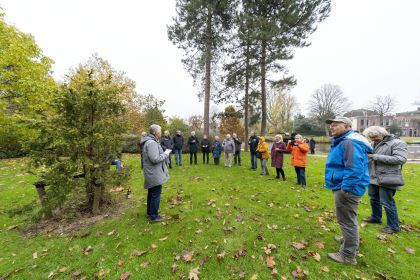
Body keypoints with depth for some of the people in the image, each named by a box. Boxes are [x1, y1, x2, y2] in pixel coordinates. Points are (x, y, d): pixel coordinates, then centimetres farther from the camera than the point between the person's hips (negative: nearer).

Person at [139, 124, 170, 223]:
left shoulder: (149, 141, 12)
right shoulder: (152, 143, -22)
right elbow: (155, 159, -26)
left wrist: (164, 153, 10)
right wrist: (166, 153, -14)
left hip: (151, 174, 11)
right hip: (155, 174, -11)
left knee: (151, 193, 21)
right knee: (156, 194, 1)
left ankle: (150, 213, 36)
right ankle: (153, 216, 14)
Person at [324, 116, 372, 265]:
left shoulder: (349, 142, -22)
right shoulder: (342, 141, 12)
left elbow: (354, 168, -31)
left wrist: (345, 189, -27)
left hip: (347, 189, -11)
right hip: (343, 187, 11)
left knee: (347, 220, 3)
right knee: (348, 219, 27)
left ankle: (348, 255, 18)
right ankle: (351, 240, 48)